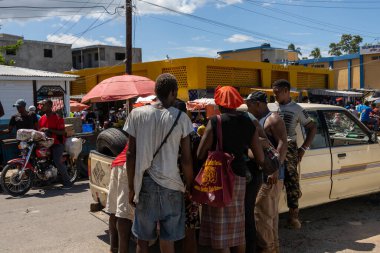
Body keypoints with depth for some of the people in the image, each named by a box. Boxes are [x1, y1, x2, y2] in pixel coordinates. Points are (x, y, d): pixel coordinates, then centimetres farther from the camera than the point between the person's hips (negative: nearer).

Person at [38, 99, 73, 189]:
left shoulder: (57, 118, -10)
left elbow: (62, 132, -16)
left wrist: (49, 130, -23)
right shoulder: (42, 119, 11)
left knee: (57, 161, -19)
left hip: (57, 143, -7)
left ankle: (67, 182, -9)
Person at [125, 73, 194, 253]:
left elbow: (130, 154, 0)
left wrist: (131, 186, 8)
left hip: (144, 183, 2)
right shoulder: (181, 118, -5)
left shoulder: (137, 114, -1)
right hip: (170, 185, -1)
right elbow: (186, 159, -4)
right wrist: (189, 186, 9)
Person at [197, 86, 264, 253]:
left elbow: (200, 155, -11)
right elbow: (260, 159, 5)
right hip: (239, 177, 6)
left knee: (220, 230, 3)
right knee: (237, 228, 20)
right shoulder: (249, 123, 4)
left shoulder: (215, 122, -10)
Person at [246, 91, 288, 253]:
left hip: (270, 176, -9)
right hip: (259, 174, 10)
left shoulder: (273, 119, -8)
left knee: (261, 213, -9)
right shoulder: (258, 121, 20)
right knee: (270, 214, 16)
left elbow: (283, 144, -18)